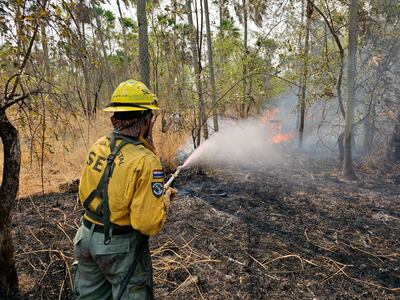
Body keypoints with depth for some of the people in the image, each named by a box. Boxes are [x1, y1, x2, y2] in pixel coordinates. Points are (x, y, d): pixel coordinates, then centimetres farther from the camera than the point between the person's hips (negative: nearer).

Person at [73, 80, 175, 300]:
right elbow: (149, 224, -26)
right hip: (121, 247, -6)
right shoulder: (145, 160, -26)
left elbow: (84, 195, 8)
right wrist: (165, 198, -7)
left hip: (87, 238, 7)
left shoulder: (98, 146, -4)